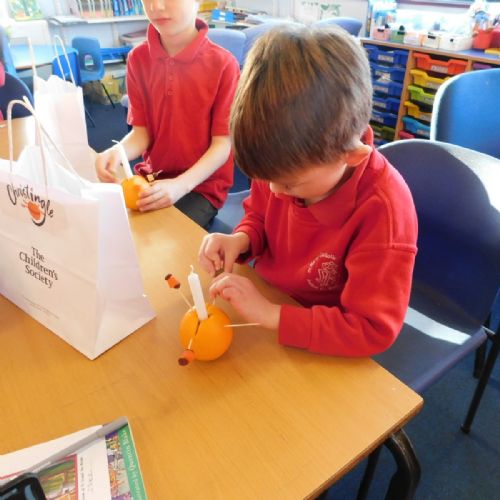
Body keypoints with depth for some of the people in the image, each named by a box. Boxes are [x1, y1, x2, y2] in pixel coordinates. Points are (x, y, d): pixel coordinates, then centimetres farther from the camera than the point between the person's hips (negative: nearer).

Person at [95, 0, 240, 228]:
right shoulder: (138, 58, 0)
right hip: (151, 177, 4)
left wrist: (180, 185, -29)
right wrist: (116, 152, -23)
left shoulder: (223, 63, -15)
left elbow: (223, 145, -15)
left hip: (202, 185, -4)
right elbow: (141, 131, 0)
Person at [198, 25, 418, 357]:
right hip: (264, 297, 5)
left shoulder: (382, 209, -28)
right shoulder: (286, 166, -14)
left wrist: (269, 313, -30)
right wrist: (240, 241, -15)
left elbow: (373, 330, -25)